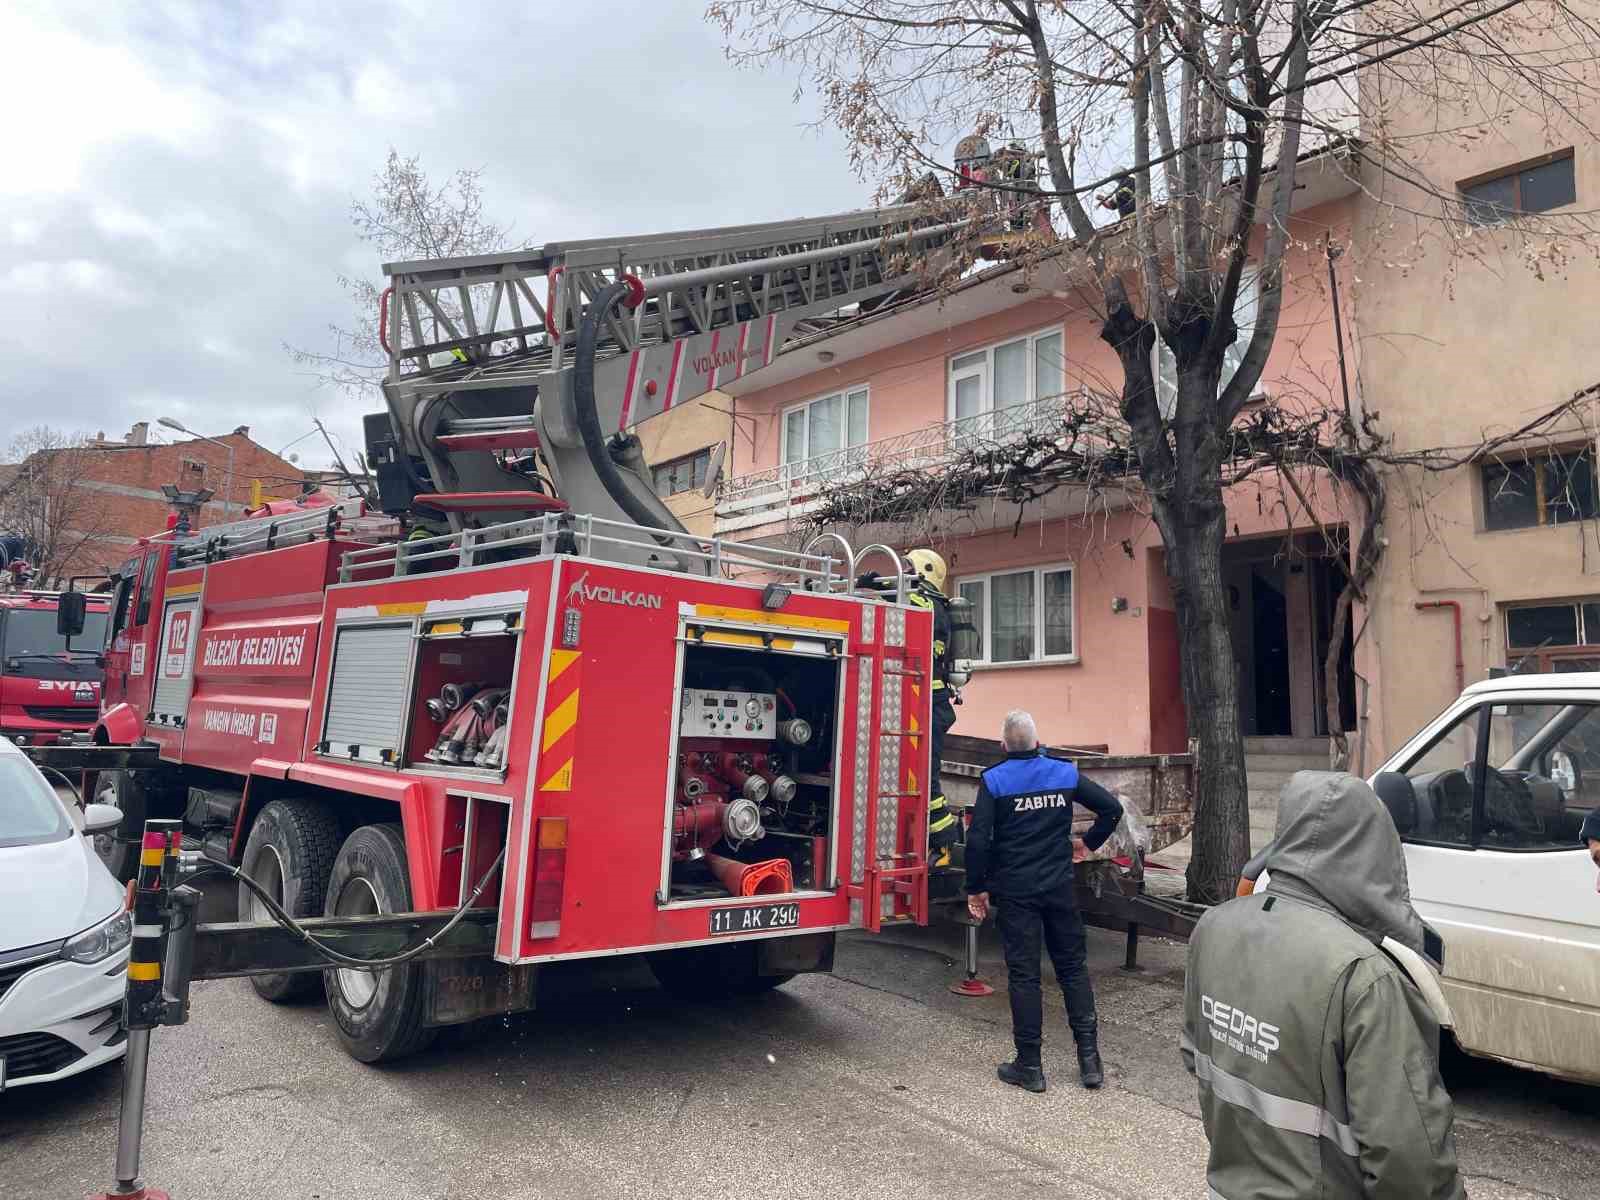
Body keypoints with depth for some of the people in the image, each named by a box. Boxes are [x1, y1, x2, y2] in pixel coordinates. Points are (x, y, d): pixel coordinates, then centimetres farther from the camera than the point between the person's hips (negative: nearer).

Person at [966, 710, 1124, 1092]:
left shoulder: (993, 780, -8)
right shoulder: (1065, 773, 1)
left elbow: (978, 839, -13)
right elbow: (1112, 807, 3)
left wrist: (976, 888, -4)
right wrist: (1089, 842, 17)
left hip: (1015, 891, -3)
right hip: (1060, 888, 3)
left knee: (1023, 974, 4)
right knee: (1073, 967, 14)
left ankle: (1029, 1066, 10)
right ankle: (1089, 1057, 15)